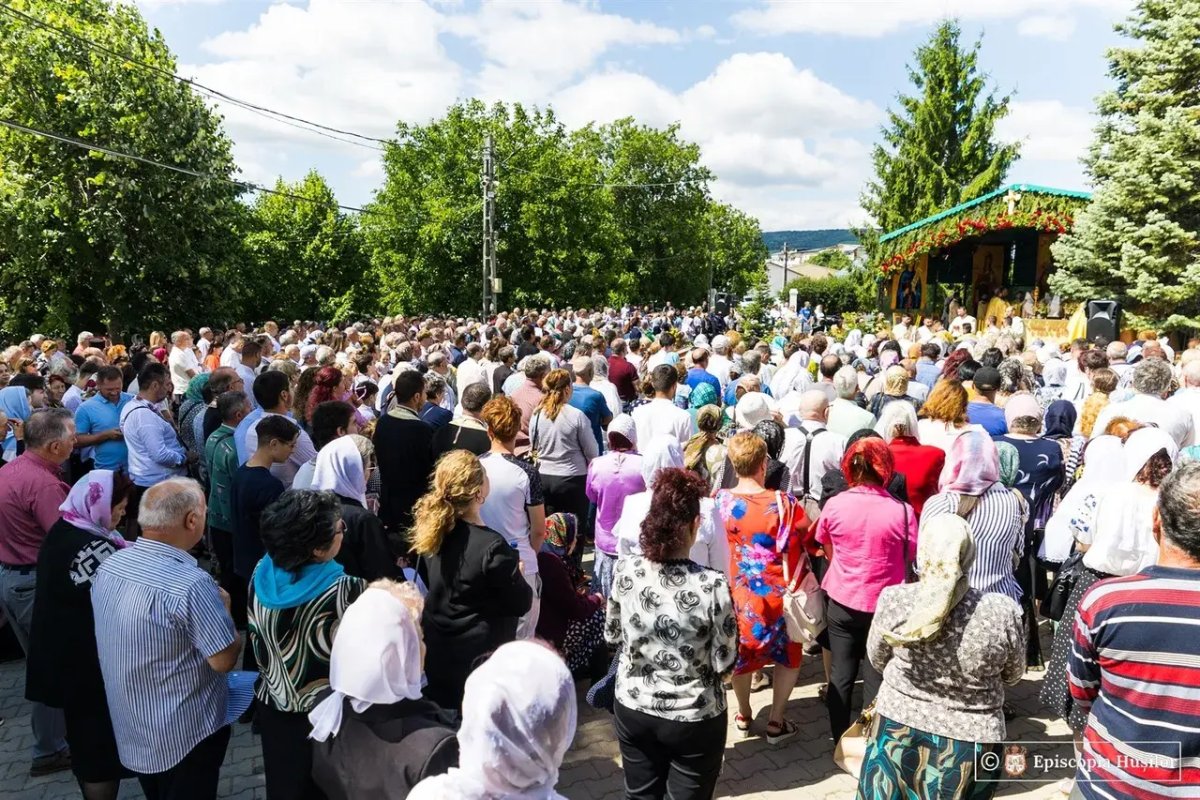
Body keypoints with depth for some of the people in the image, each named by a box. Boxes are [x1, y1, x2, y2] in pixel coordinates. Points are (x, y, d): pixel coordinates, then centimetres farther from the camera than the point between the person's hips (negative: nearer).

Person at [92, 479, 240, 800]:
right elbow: (224, 660, -23)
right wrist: (222, 608, -7)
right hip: (184, 733, -7)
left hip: (130, 727, 7)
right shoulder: (191, 584, -31)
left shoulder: (108, 566, -7)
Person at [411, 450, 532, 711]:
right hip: (480, 657, -6)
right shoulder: (492, 546, -28)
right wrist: (515, 572, 2)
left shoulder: (431, 530, -8)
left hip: (436, 650, 6)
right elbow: (521, 605, -17)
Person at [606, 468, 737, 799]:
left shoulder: (624, 570, -14)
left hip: (633, 709, 3)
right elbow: (724, 663, -16)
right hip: (693, 719, -3)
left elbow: (612, 636, 0)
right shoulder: (713, 585, -26)